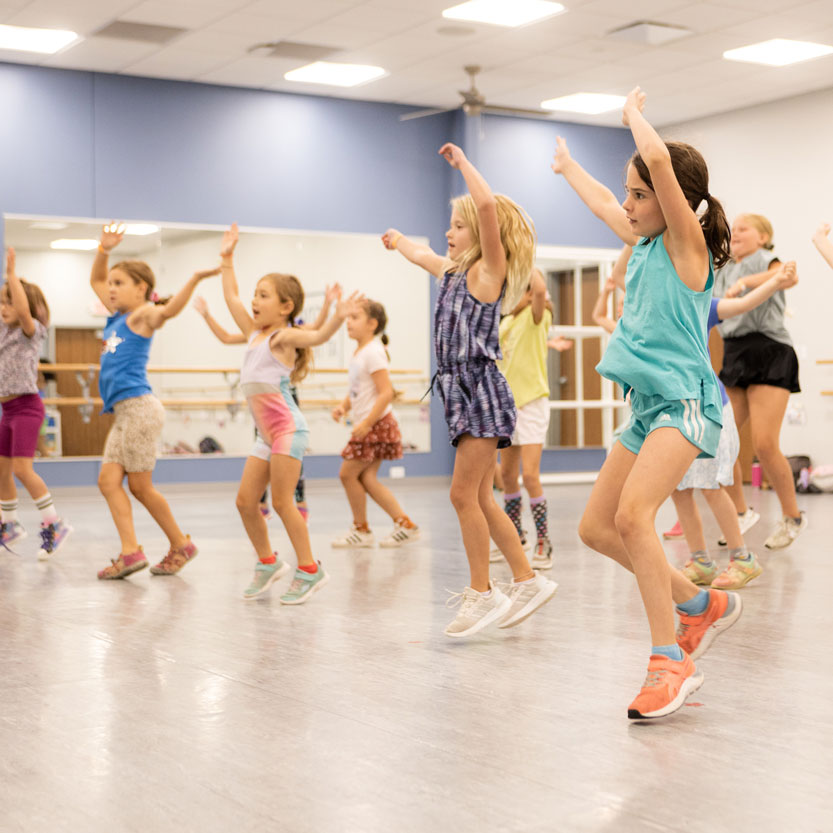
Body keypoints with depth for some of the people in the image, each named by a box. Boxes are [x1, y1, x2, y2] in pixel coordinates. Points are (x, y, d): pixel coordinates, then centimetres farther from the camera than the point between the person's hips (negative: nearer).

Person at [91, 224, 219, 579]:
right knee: (108, 480, -1)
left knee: (139, 485, -3)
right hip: (124, 412, 9)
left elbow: (168, 310, -29)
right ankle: (130, 551, -2)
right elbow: (95, 280, 32)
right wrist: (104, 250, 18)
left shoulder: (142, 314, -6)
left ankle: (181, 544, 7)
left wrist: (194, 279, -41)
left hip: (139, 407, -9)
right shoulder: (117, 315, 18)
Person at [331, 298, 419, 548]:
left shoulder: (373, 352, -16)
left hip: (376, 424, -9)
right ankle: (404, 523, 8)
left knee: (348, 473, -2)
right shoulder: (359, 352, 13)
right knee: (366, 478, 6)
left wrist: (366, 423, -22)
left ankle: (361, 530, 12)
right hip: (366, 424, 9)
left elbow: (386, 392, -22)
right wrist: (343, 406, 4)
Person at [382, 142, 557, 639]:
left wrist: (463, 162, -14)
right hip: (462, 392, 9)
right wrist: (399, 242, 55)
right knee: (480, 499, 10)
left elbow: (488, 207, -23)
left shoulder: (489, 269, -7)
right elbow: (422, 256, 38)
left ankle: (483, 592, 0)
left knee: (464, 494, -8)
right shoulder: (455, 272, 16)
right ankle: (528, 581, 15)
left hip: (482, 391, -9)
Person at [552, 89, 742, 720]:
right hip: (649, 406, 10)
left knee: (633, 513, -28)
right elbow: (604, 205, 36)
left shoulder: (686, 242, -7)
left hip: (686, 401, -9)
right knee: (596, 528, 8)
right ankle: (701, 605, 22)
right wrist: (569, 168, 50)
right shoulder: (646, 243, 16)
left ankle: (670, 663, -22)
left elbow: (660, 160, -21)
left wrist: (636, 113, -4)